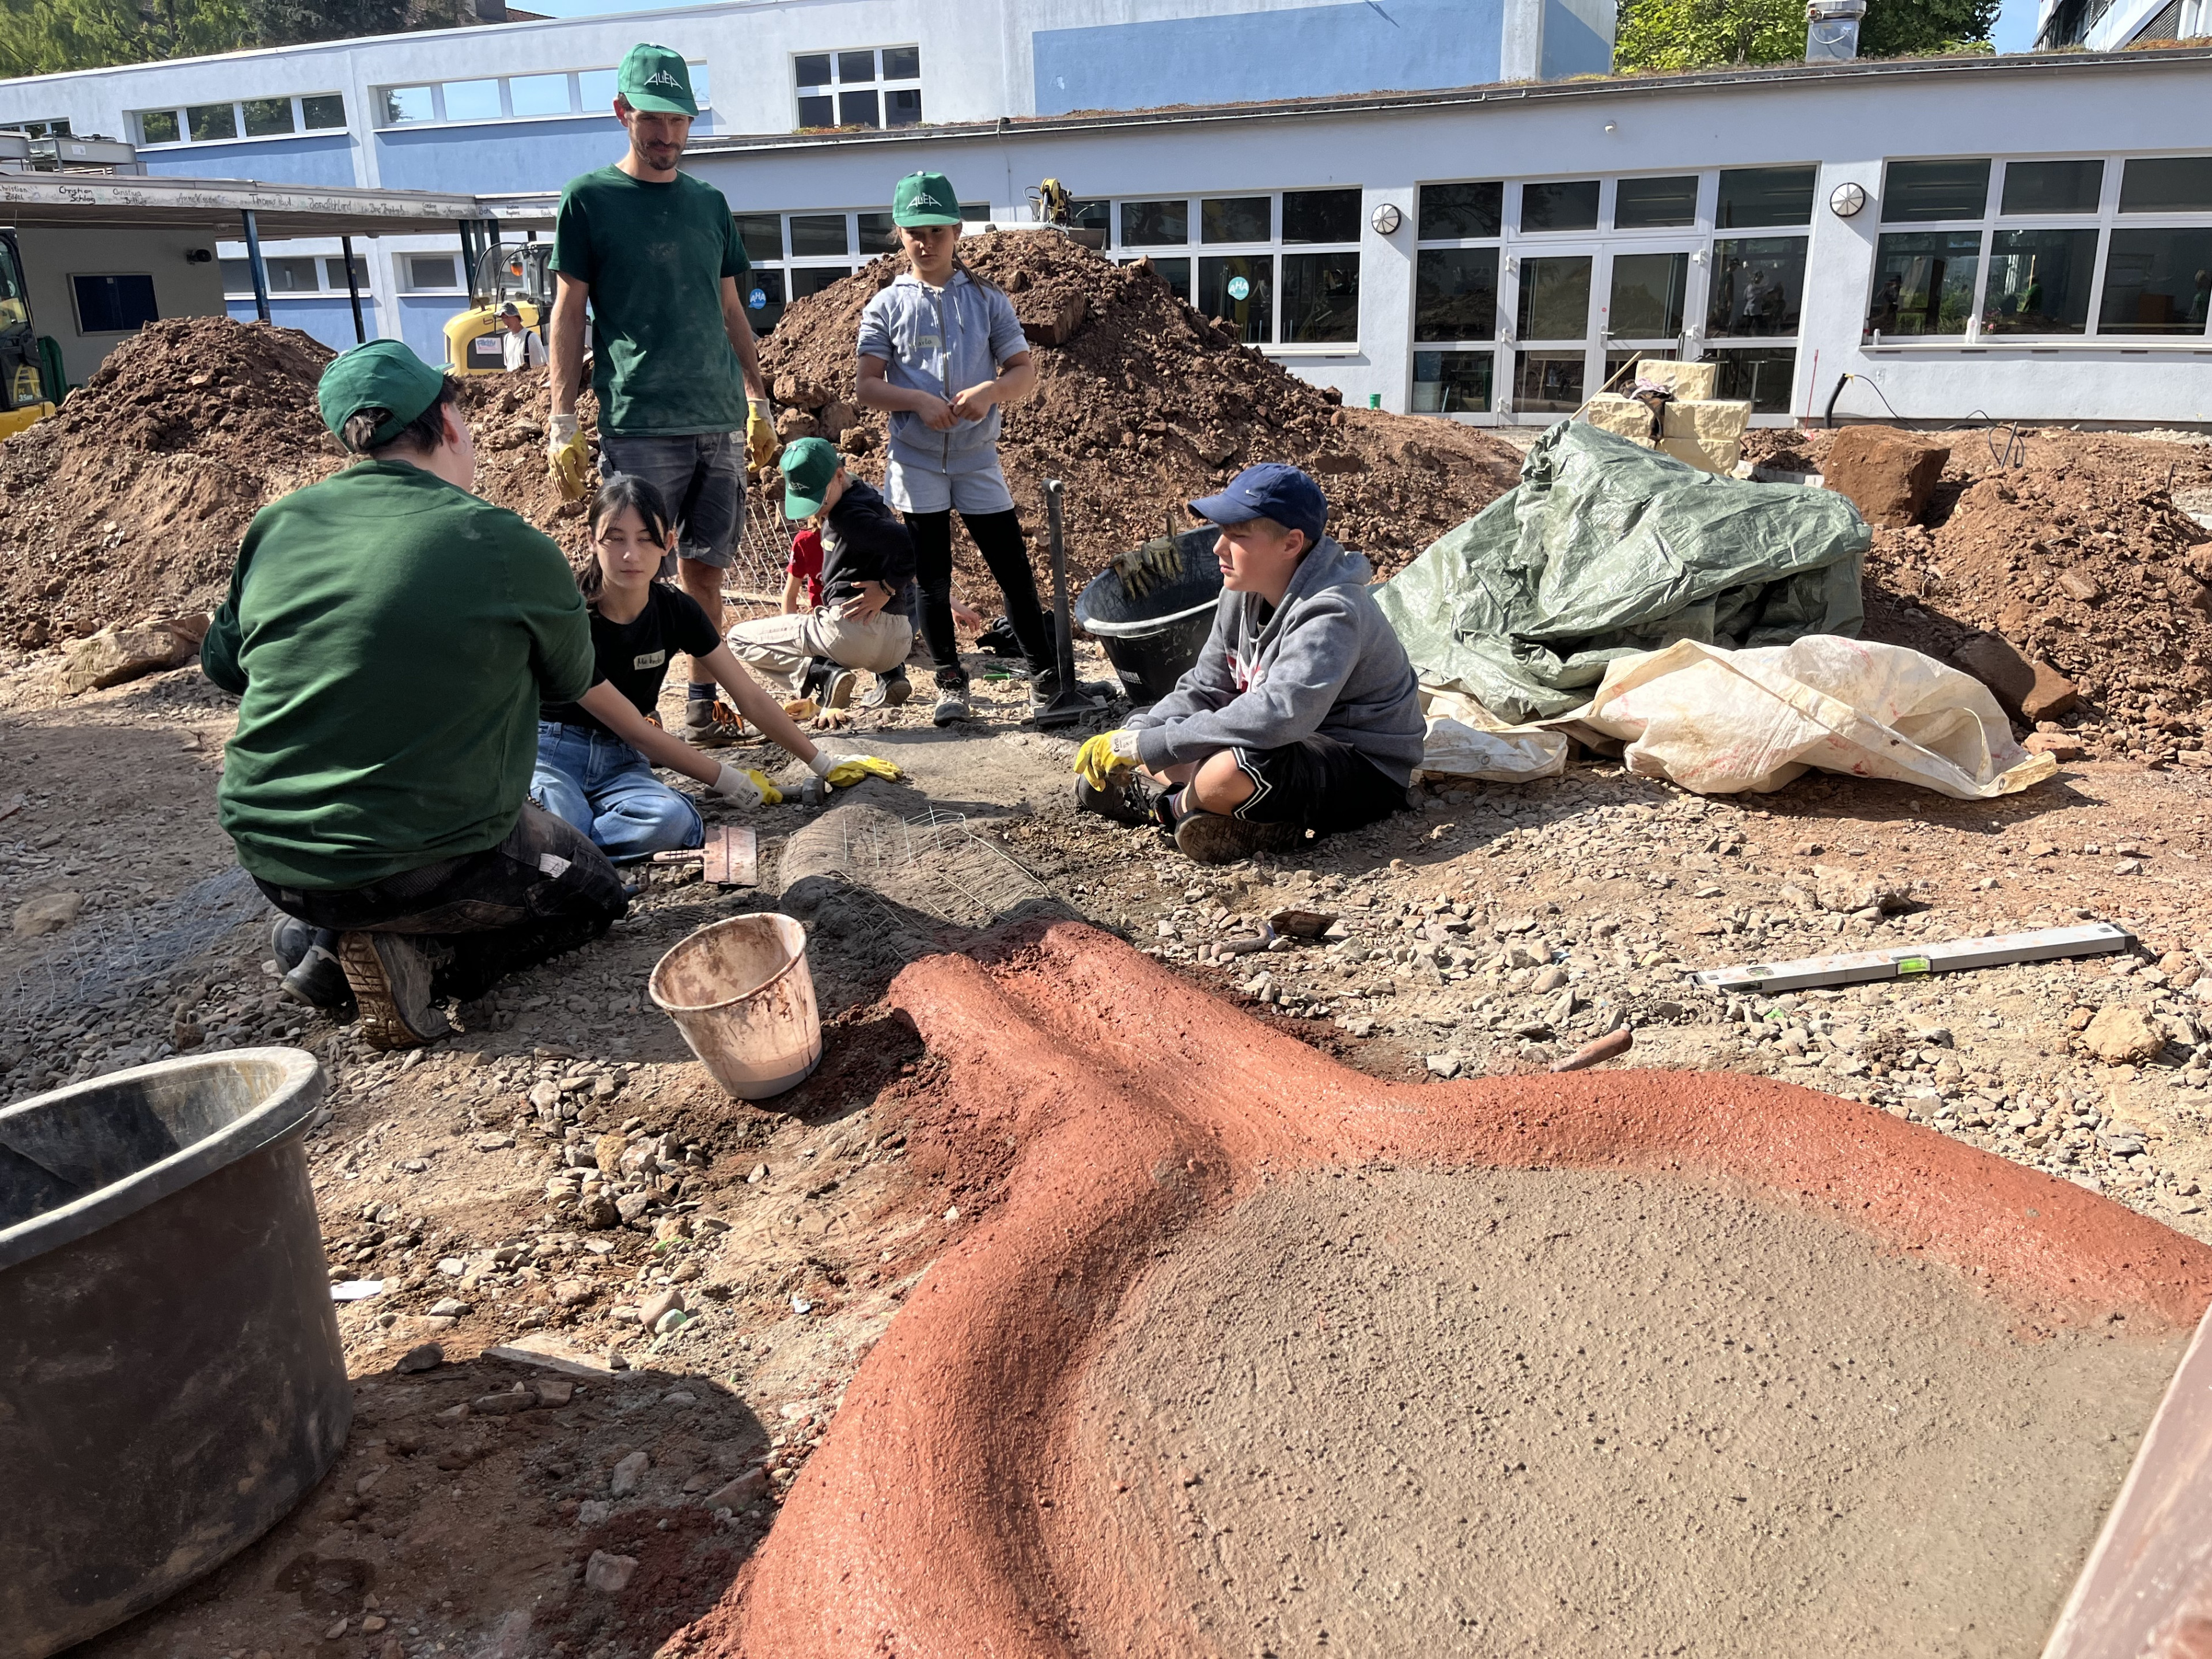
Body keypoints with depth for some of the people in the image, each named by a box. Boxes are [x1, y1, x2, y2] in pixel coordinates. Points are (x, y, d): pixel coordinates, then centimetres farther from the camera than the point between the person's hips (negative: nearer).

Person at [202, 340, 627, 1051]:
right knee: (593, 892, 18)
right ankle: (416, 954, -4)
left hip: (267, 856, 6)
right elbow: (571, 680, 4)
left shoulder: (275, 526, 0)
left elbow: (222, 662, 16)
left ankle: (316, 938, 13)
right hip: (420, 866, -6)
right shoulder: (506, 546, -13)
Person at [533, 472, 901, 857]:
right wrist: (729, 782, -10)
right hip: (550, 749, -5)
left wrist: (824, 765, 5)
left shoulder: (676, 611, -5)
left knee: (670, 820, -32)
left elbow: (752, 698, 2)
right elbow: (635, 730, -16)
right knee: (565, 820, -42)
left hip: (617, 760, 5)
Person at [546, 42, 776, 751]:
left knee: (705, 568, 8)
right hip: (639, 425, -4)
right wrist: (562, 421, -5)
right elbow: (568, 314, 1)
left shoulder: (709, 203, 15)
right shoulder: (589, 200, 2)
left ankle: (705, 702, 17)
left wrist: (758, 403, 14)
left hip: (718, 422, 4)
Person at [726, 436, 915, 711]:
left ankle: (822, 674, -15)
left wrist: (886, 589, -15)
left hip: (850, 632, -9)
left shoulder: (848, 515, -12)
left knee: (739, 638, 7)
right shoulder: (871, 499, 17)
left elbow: (914, 545, -24)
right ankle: (891, 675, 14)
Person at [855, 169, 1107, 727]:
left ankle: (1046, 679, 9)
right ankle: (950, 684, 17)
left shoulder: (987, 299, 5)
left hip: (979, 460, 0)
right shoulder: (886, 306, 3)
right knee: (932, 580, 5)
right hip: (917, 464, 0)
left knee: (1015, 570, 0)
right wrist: (919, 400, -20)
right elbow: (867, 386, -2)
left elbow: (1025, 372, 2)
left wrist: (989, 392, -19)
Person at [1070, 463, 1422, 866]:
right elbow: (1204, 688, 6)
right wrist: (1134, 737, -13)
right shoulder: (1244, 592, 2)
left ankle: (1170, 805, -4)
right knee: (1141, 725, 7)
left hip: (1365, 772, -9)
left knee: (1229, 771, -38)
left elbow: (1279, 715, -40)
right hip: (1292, 744, 9)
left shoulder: (1329, 615, -27)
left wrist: (1149, 745, -38)